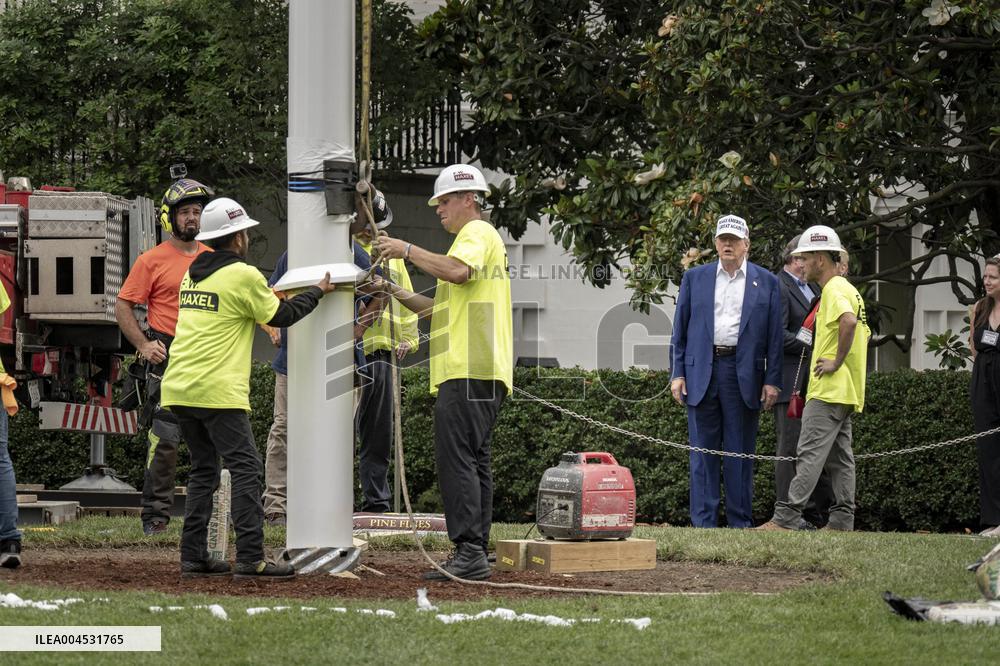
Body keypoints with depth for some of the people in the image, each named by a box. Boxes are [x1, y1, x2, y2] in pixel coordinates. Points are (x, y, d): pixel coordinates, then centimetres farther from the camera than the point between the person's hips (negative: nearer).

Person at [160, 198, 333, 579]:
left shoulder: (192, 274, 16)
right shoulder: (243, 276, -6)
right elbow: (281, 316, 3)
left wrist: (266, 293, 33)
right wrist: (318, 292, 17)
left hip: (178, 389, 8)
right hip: (217, 390, -8)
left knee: (203, 469, 15)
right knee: (245, 468, -6)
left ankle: (193, 556, 12)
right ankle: (250, 559, -12)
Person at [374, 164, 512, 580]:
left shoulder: (477, 233, -3)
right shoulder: (477, 237, 30)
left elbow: (457, 271, -26)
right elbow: (440, 308, 30)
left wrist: (408, 250, -16)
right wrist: (394, 292, 19)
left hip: (468, 372, -11)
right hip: (476, 373, 11)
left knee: (456, 457, -15)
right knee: (474, 461, 9)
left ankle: (468, 551, -21)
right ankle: (475, 556, 9)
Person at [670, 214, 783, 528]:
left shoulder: (766, 282, 8)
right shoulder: (694, 278, 11)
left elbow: (774, 335, 5)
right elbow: (680, 329, 10)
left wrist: (772, 380, -2)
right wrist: (677, 373, 2)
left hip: (744, 374, -1)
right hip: (701, 372, 1)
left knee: (740, 452, 3)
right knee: (703, 451, 1)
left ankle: (740, 522, 7)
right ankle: (704, 522, 3)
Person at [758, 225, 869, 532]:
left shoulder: (835, 289, -12)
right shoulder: (848, 289, 20)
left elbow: (848, 321, -32)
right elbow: (863, 331, 30)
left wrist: (837, 362, -24)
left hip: (828, 390, -10)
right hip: (845, 391, 10)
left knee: (810, 453, -13)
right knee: (839, 456, 9)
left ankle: (785, 518, -16)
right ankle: (842, 520, 8)